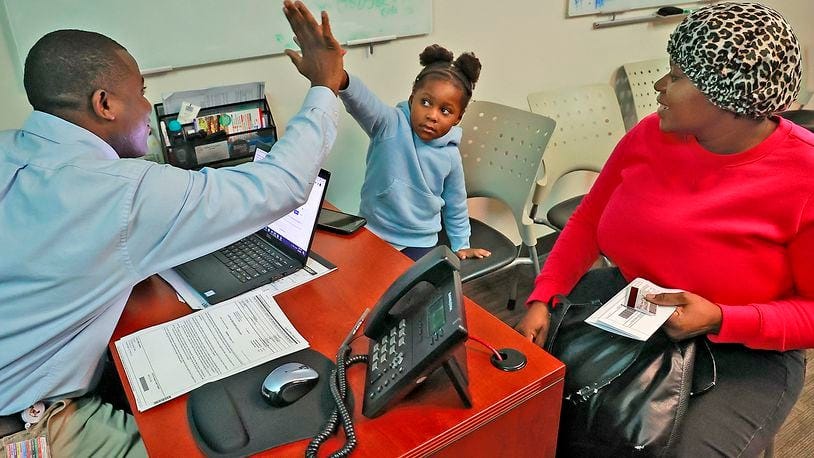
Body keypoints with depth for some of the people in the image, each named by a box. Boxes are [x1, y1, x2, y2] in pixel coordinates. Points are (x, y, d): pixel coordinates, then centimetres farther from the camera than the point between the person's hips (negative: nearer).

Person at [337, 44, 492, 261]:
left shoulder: (450, 155, -8)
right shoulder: (390, 124, -17)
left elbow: (455, 206, 8)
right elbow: (362, 101, -40)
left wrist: (461, 245, 14)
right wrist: (340, 79, -60)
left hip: (418, 244, 1)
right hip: (372, 234, -1)